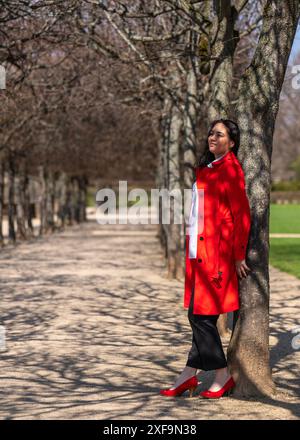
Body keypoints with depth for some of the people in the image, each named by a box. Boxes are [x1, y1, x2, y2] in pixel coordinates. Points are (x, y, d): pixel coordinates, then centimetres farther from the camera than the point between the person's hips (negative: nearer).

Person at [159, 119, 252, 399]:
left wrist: (238, 256, -11)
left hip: (217, 251, -8)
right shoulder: (204, 168, 17)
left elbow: (241, 215, -11)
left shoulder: (230, 169, -8)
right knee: (200, 314, 8)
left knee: (202, 314, -6)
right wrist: (190, 246, 14)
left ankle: (222, 376, 4)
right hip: (199, 250, 8)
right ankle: (189, 376, 12)